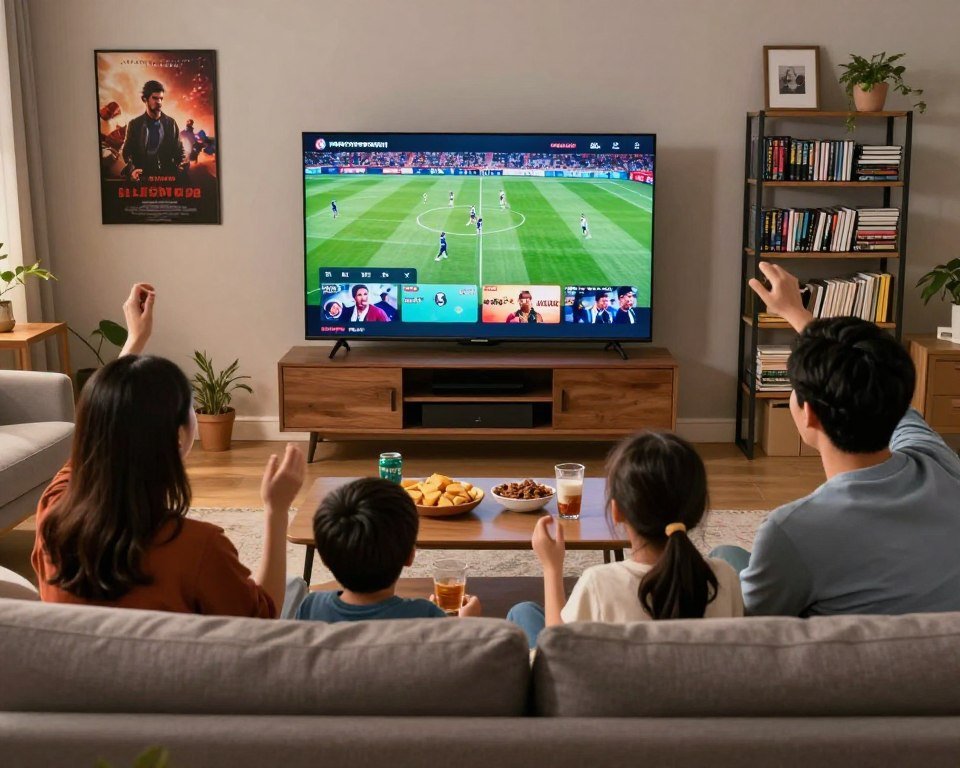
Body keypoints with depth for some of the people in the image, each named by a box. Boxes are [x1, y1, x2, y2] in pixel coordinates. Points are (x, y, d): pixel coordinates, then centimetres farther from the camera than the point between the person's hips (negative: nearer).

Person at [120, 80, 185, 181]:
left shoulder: (171, 123, 10)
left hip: (167, 176, 1)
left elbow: (178, 150, 13)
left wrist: (180, 168, -6)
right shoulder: (134, 124, 7)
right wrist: (132, 169, -13)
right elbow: (127, 152, 6)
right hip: (142, 177, -1)